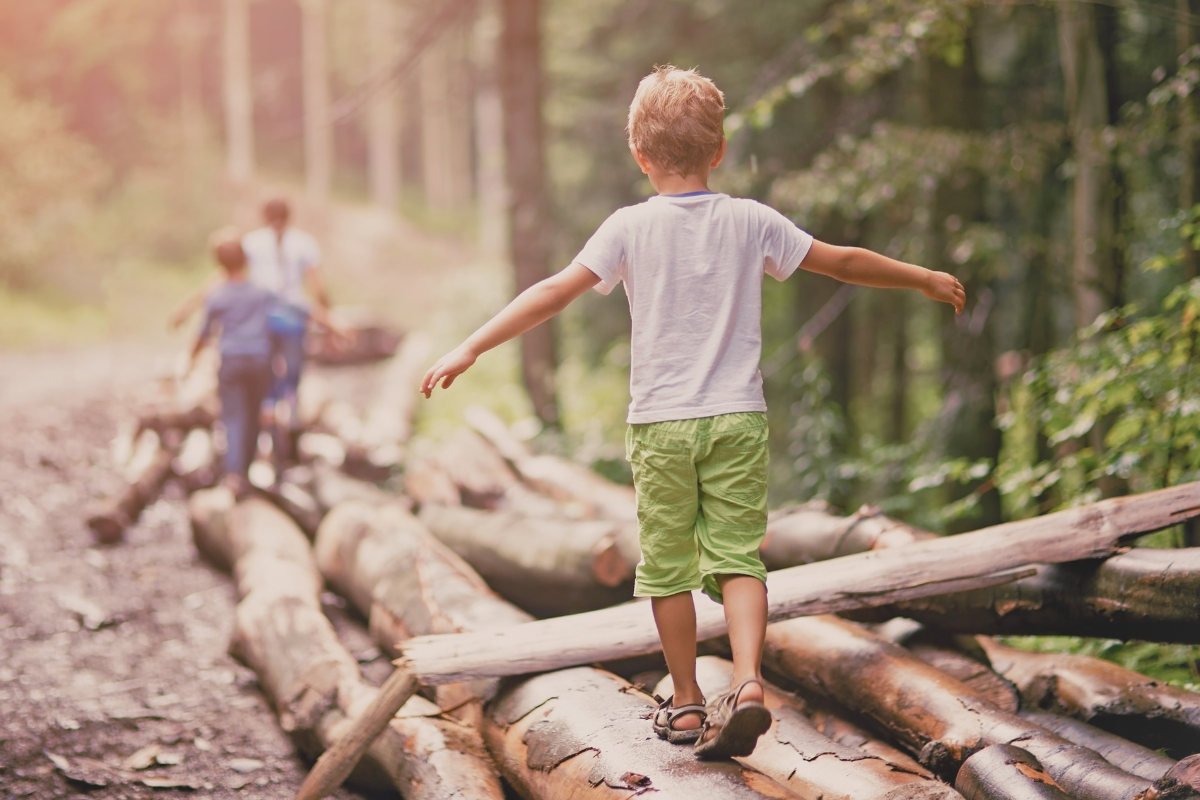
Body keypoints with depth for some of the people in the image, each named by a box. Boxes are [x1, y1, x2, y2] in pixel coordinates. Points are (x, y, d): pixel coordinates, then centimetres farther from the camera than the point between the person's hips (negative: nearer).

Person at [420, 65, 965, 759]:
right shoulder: (751, 221, 3)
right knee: (739, 557, 3)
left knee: (669, 566, 9)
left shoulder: (630, 228, -2)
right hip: (739, 418, 1)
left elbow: (556, 293, -9)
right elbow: (844, 262, 10)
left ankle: (688, 704, 17)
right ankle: (747, 681, -18)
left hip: (661, 423, -1)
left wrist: (471, 348, -8)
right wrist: (925, 279, 24)